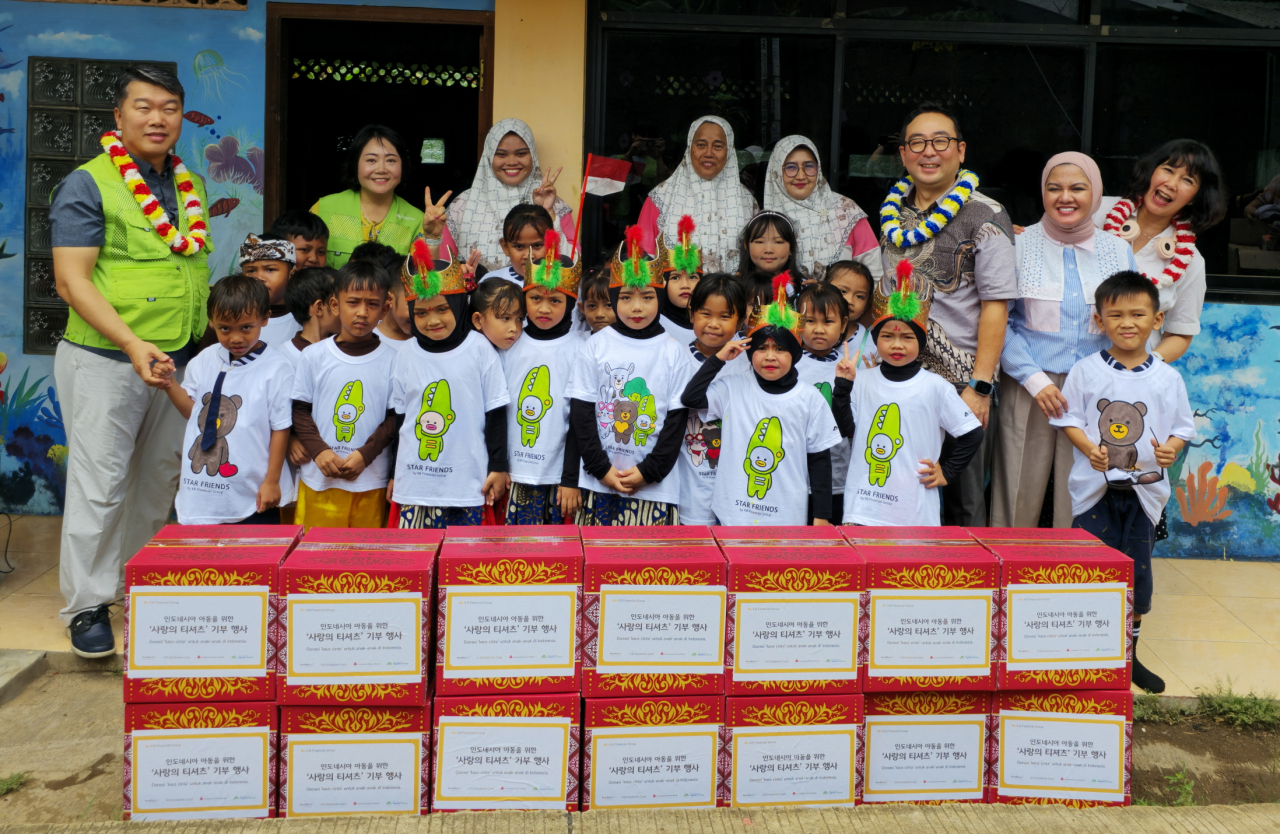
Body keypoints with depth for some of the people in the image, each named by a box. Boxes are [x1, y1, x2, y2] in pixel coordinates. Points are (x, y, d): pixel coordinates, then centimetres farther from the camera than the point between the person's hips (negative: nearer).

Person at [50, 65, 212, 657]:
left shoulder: (190, 187, 13)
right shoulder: (87, 185, -6)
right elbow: (72, 279, -14)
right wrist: (132, 345, -24)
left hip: (180, 363, 6)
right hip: (106, 361, -6)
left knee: (160, 482, 14)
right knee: (100, 483, -4)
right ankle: (86, 606, 8)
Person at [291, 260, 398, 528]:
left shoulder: (391, 360, 0)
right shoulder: (314, 356, 4)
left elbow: (395, 416, 0)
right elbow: (300, 410, 5)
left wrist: (365, 454, -12)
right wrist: (319, 450, -10)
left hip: (371, 480, -1)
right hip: (319, 478, 1)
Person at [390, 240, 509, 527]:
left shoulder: (479, 349, -3)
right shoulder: (406, 357, 5)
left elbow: (495, 413, 1)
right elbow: (399, 418, 15)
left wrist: (498, 467, 1)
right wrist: (394, 474, 18)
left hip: (466, 483, -2)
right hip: (414, 483, 3)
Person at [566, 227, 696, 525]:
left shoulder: (675, 353, 2)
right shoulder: (596, 346, 3)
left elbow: (677, 419, 1)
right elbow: (581, 412, 1)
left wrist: (649, 472, -7)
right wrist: (601, 468, -6)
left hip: (655, 486, -1)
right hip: (599, 481, 1)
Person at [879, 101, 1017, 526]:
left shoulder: (984, 217, -6)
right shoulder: (894, 213, 12)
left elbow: (995, 306, -11)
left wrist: (979, 387, -17)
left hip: (960, 384, -5)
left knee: (962, 504, 3)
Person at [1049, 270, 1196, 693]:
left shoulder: (1167, 378, 3)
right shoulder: (1085, 371, -1)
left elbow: (1182, 426, 7)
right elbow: (1069, 419, 1)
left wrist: (1169, 449, -14)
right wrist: (1090, 449, -16)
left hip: (1144, 488, 2)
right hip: (1094, 488, -1)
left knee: (1138, 570, 9)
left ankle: (1129, 654, 26)